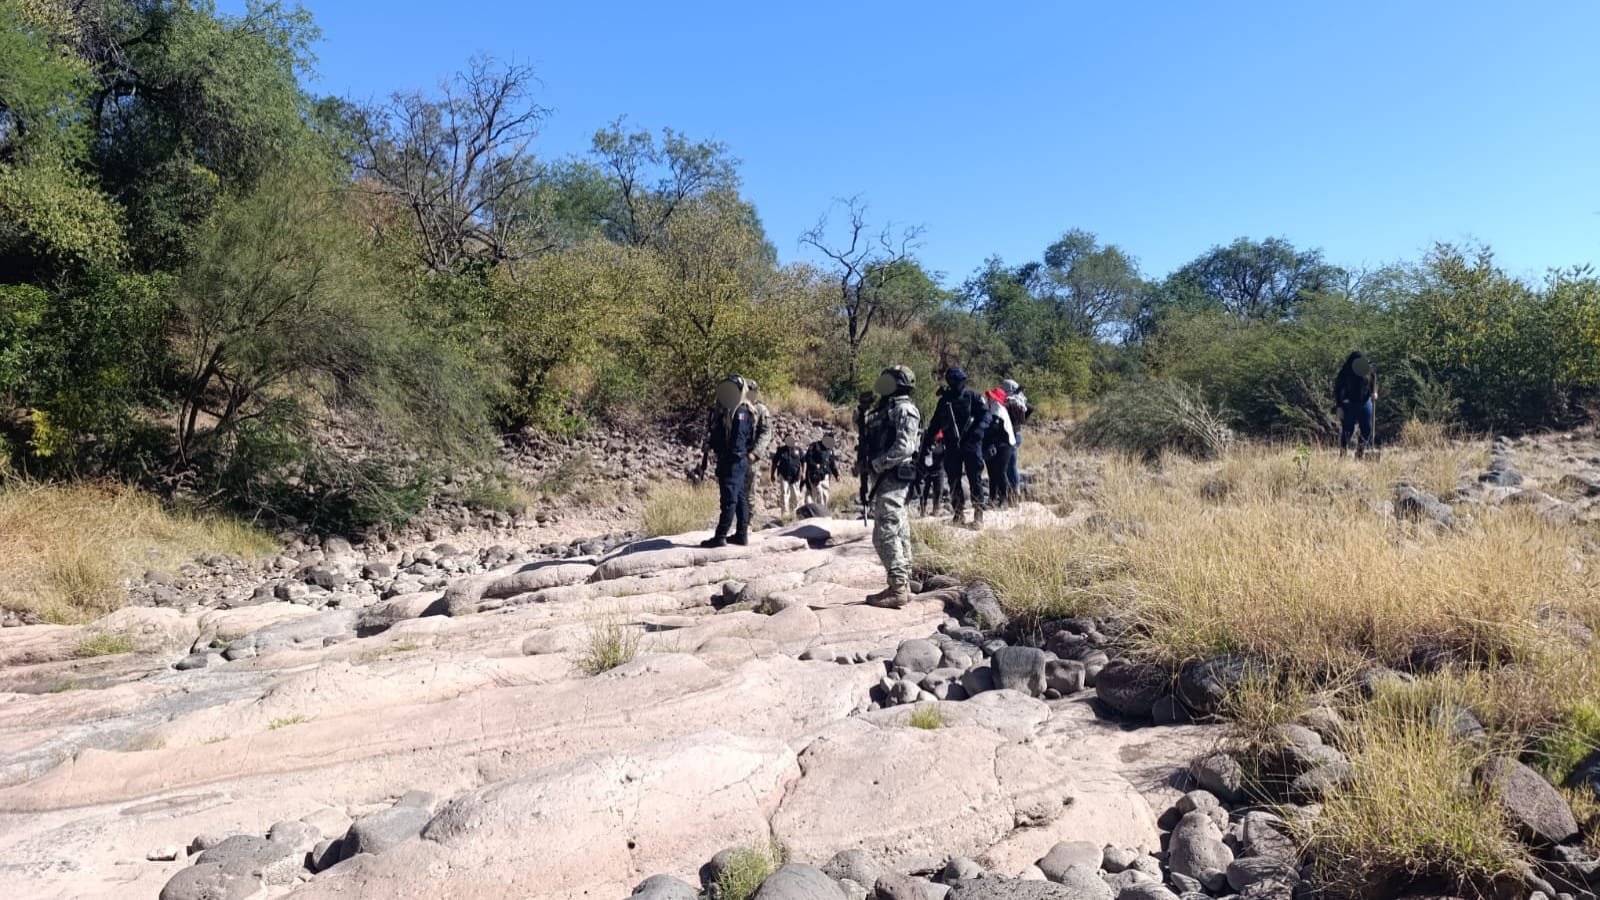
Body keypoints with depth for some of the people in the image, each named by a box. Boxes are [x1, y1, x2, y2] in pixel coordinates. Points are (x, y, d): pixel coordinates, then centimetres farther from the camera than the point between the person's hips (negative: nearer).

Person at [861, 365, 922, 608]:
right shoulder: (888, 408, 19)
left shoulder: (904, 409, -11)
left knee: (886, 533, -11)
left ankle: (898, 588, -8)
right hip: (885, 478, 10)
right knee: (898, 533, 11)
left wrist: (877, 463, -17)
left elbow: (904, 448, -21)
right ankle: (903, 585, 16)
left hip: (893, 478, -10)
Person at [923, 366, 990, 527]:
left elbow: (985, 414, -5)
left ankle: (978, 513, 2)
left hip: (971, 443, -4)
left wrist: (978, 430, -23)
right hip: (952, 446, 4)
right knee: (954, 480, 6)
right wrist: (926, 442, 12)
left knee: (975, 478, -4)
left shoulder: (972, 396, 0)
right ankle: (958, 513, 15)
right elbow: (935, 424, 17)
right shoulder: (944, 400, 11)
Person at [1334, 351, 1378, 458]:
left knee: (1367, 430, 4)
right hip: (1349, 404, -3)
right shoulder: (1345, 372, -13)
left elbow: (1374, 383, 13)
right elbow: (1337, 389, -7)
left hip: (1365, 402, 3)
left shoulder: (1369, 370, -4)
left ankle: (1360, 453, 19)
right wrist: (1339, 406, -11)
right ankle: (1343, 454, 6)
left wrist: (1374, 393, -9)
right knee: (1347, 430, -3)